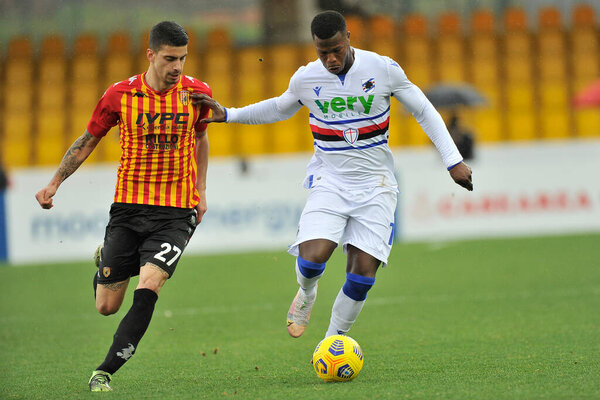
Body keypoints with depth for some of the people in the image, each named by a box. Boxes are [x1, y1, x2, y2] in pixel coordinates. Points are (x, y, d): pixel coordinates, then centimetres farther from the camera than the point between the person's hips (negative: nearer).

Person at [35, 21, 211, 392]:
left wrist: (200, 191, 15)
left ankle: (105, 371, -11)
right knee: (107, 305, 5)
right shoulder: (120, 95, -5)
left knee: (147, 289, -21)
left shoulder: (197, 93, -2)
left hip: (176, 212, 0)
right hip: (128, 207, 1)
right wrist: (55, 183, 3)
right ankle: (103, 262, 42)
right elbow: (87, 141, 9)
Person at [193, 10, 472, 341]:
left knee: (363, 273, -10)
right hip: (329, 181, 0)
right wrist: (226, 114, 12)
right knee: (311, 258, -22)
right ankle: (306, 294, 15)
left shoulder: (383, 69, -7)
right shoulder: (305, 78, -3)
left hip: (375, 185, 0)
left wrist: (453, 159, 1)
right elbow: (280, 108, 20)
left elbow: (424, 111, 4)